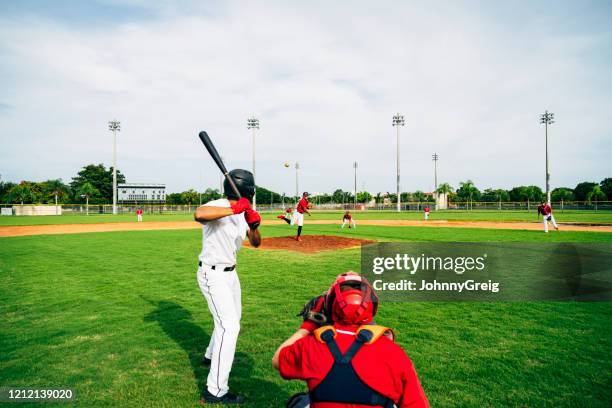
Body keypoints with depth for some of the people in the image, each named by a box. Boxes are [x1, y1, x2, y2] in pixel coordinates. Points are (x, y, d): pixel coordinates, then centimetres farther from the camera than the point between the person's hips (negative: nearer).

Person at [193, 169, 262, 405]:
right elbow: (198, 214, -47)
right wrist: (234, 209, -44)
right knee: (229, 327, -12)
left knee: (232, 317, 26)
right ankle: (215, 392, -3)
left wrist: (253, 225, -17)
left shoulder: (243, 212, 2)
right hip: (212, 276, -9)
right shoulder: (216, 207, -24)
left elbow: (256, 243, 3)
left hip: (230, 273, 9)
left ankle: (211, 356, 51)